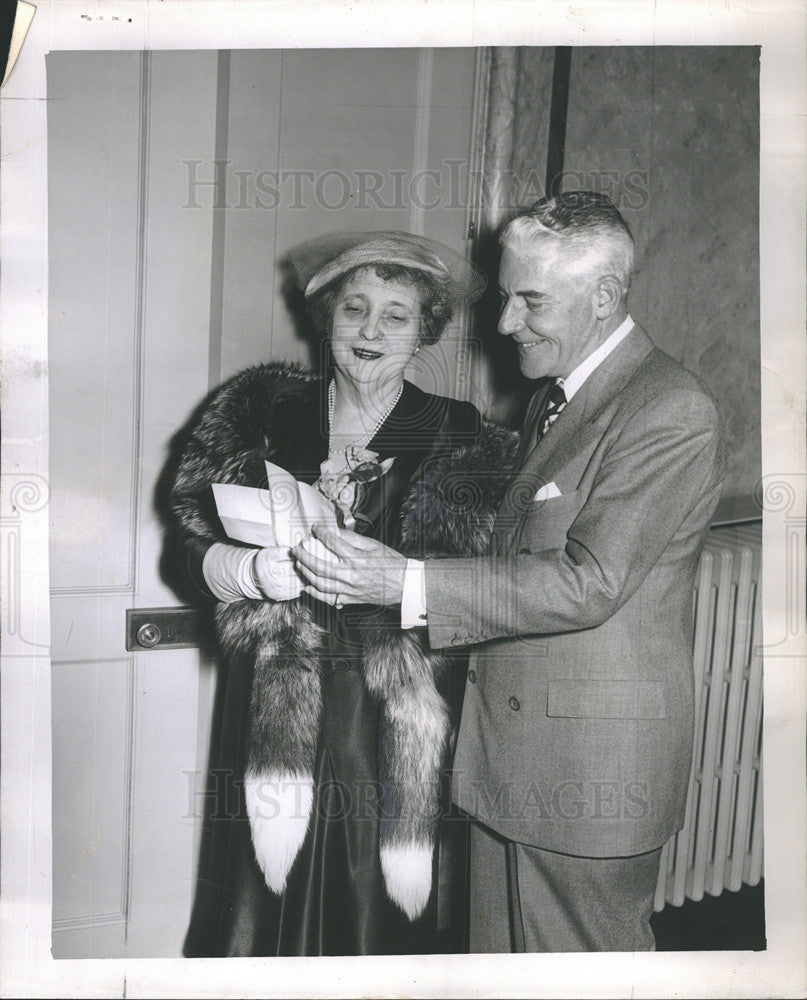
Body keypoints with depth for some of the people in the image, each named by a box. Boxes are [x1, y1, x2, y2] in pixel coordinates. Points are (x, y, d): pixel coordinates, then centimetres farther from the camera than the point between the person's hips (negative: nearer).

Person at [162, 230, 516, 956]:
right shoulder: (265, 408, 5)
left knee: (379, 911, 8)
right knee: (264, 908, 8)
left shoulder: (459, 440, 1)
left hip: (395, 724, -1)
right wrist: (254, 571, -17)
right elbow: (188, 542, 2)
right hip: (272, 706, 1)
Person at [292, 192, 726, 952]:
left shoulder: (671, 412, -17)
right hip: (506, 747, 8)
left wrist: (406, 584, -28)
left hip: (594, 762, -8)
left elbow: (588, 581, -25)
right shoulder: (553, 394, 12)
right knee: (498, 951, 20)